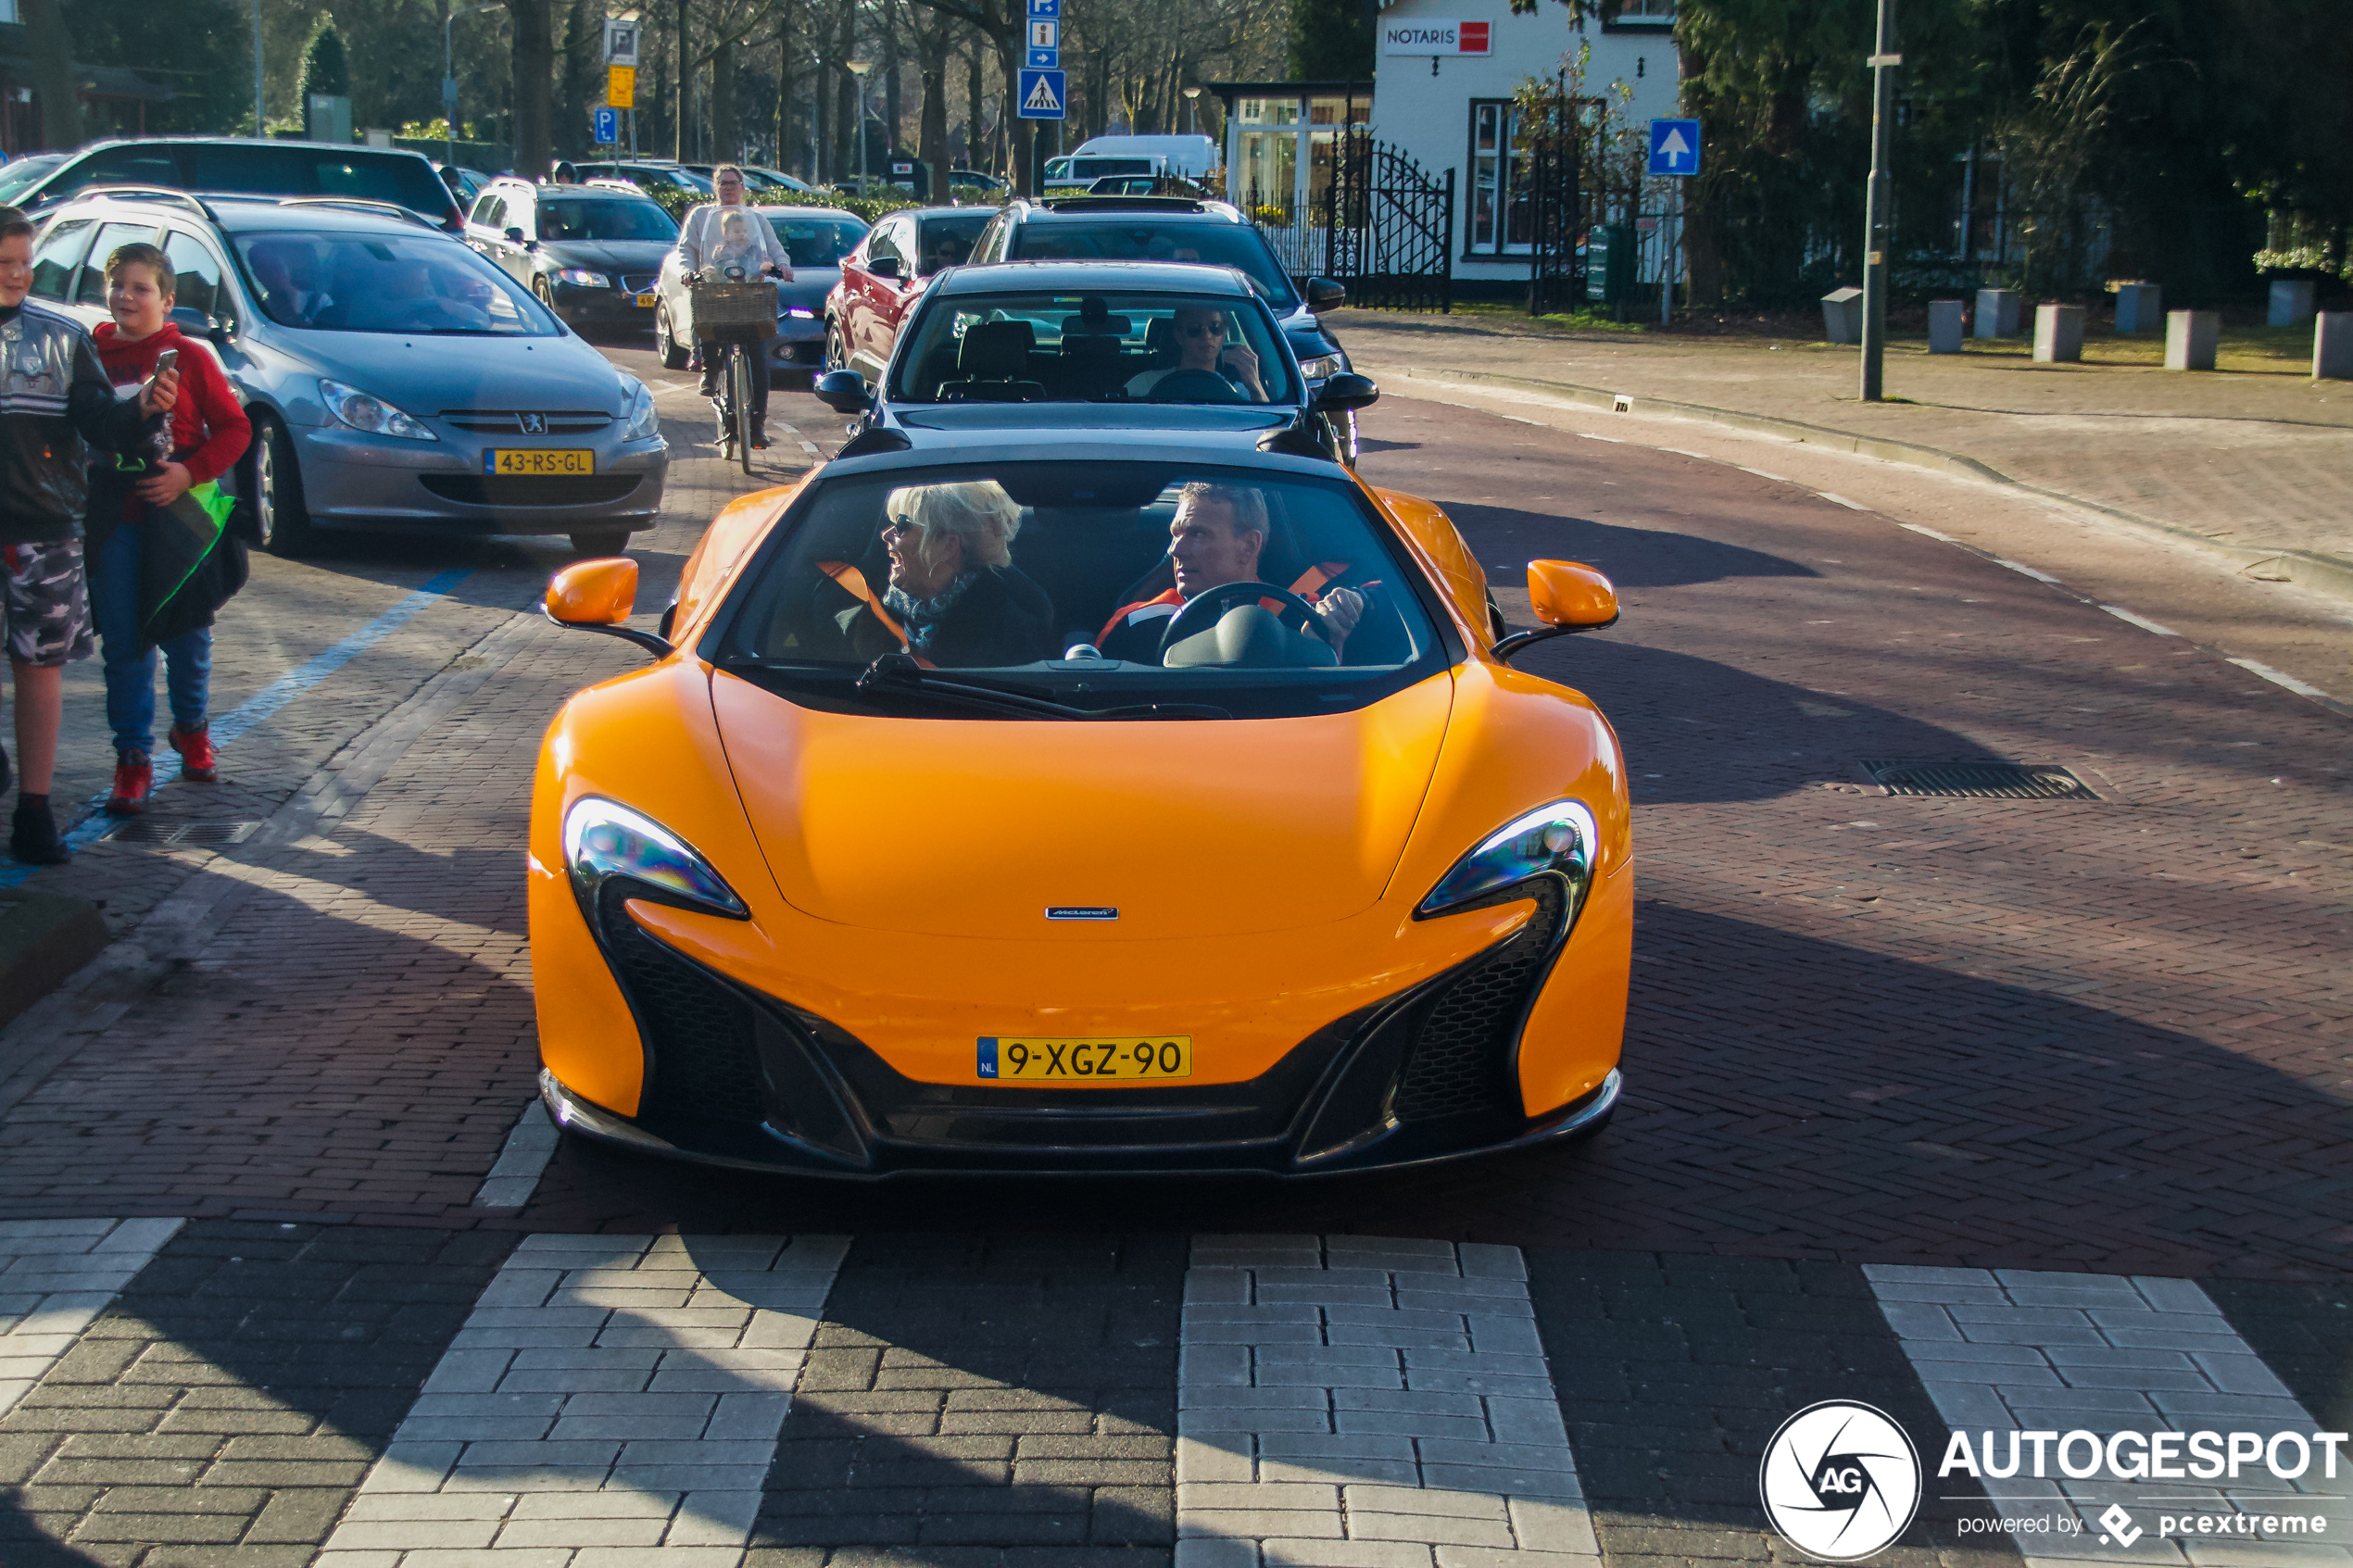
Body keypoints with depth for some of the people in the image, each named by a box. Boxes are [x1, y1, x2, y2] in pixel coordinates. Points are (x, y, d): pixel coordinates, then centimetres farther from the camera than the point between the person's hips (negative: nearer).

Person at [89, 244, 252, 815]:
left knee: (187, 634, 12)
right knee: (123, 643, 1)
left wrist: (189, 472, -14)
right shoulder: (91, 356, 3)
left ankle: (192, 730, 34)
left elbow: (234, 427, -2)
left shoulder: (189, 356, -3)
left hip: (180, 516, -1)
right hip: (112, 520, 1)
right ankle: (133, 758, 8)